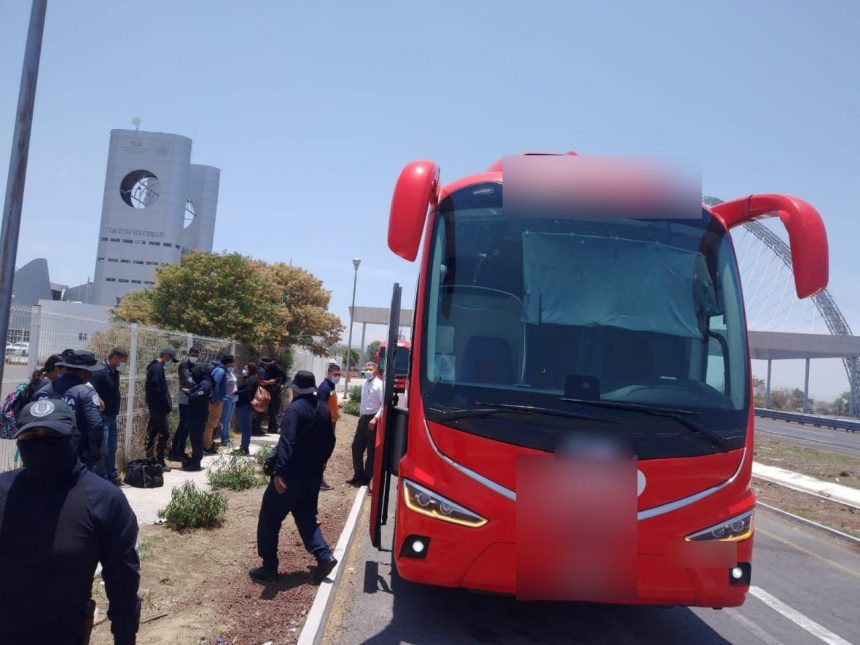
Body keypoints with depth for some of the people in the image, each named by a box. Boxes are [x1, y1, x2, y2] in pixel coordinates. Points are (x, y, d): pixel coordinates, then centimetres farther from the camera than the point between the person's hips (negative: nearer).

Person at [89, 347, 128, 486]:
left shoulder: (115, 372, 9)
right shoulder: (100, 372, -18)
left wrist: (115, 411, 10)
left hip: (112, 417, 9)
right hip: (102, 417, -9)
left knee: (112, 449, 16)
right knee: (103, 449, -2)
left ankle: (112, 476, 27)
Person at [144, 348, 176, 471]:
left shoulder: (154, 367, 15)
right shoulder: (157, 368, -17)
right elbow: (159, 390, -22)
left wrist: (167, 405, 14)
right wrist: (167, 406, -16)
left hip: (154, 406, 10)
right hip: (159, 407, -10)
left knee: (152, 432, 14)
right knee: (164, 433, -6)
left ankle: (150, 458, 22)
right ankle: (159, 462, -3)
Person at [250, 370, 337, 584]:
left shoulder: (295, 409, -15)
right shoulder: (323, 409, 8)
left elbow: (287, 442, -26)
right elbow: (330, 441, 16)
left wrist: (279, 472, -31)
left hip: (291, 475, -7)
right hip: (313, 475, 7)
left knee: (269, 518, 6)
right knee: (306, 517, 18)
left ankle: (269, 567, 10)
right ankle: (323, 555, 3)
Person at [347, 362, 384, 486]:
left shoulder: (379, 385, -13)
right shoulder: (364, 383, 11)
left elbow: (384, 404, -19)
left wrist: (375, 418, -25)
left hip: (373, 419, -8)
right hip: (363, 418, 8)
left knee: (371, 450, 3)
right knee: (356, 447, 11)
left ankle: (366, 477, 14)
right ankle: (358, 475, 24)